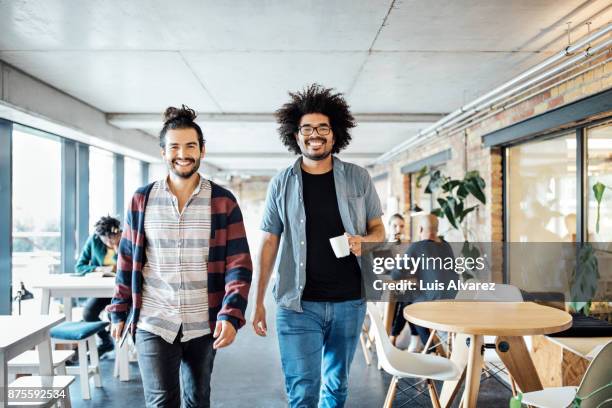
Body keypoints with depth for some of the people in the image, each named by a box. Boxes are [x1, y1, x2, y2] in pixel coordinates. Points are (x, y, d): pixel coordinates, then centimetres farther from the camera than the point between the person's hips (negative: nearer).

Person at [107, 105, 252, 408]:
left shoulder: (223, 202, -4)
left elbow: (238, 264, -8)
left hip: (203, 325, 1)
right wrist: (119, 312, 8)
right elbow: (127, 260, 7)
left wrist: (231, 315, -18)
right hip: (153, 323, 0)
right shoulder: (142, 200, 1)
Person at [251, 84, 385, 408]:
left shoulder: (358, 178, 2)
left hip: (349, 302, 2)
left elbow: (378, 229, 9)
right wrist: (258, 301, 0)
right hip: (298, 304, -1)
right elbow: (269, 242, 3)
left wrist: (365, 241, -15)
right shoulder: (281, 183, 0)